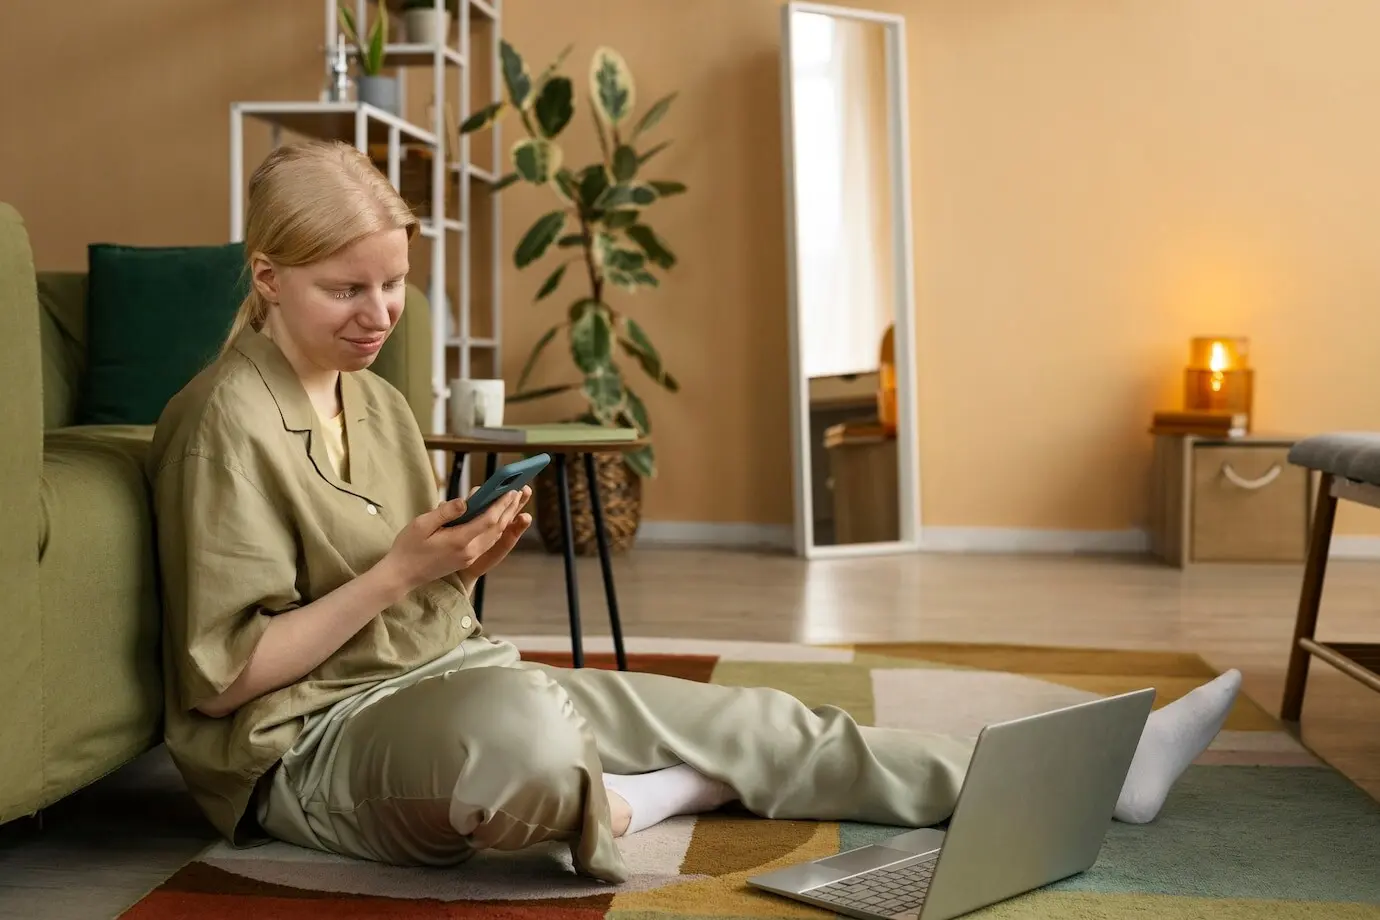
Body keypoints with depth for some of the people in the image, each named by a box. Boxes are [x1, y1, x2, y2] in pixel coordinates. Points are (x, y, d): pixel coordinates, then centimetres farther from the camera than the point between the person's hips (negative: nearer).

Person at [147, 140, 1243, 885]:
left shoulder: (377, 400, 12)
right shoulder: (226, 421, -13)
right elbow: (222, 676, -16)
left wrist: (463, 560, -5)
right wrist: (397, 573, -20)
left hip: (451, 678, 8)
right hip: (313, 737, -8)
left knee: (738, 716, -2)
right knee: (519, 726, -43)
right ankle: (614, 808, -6)